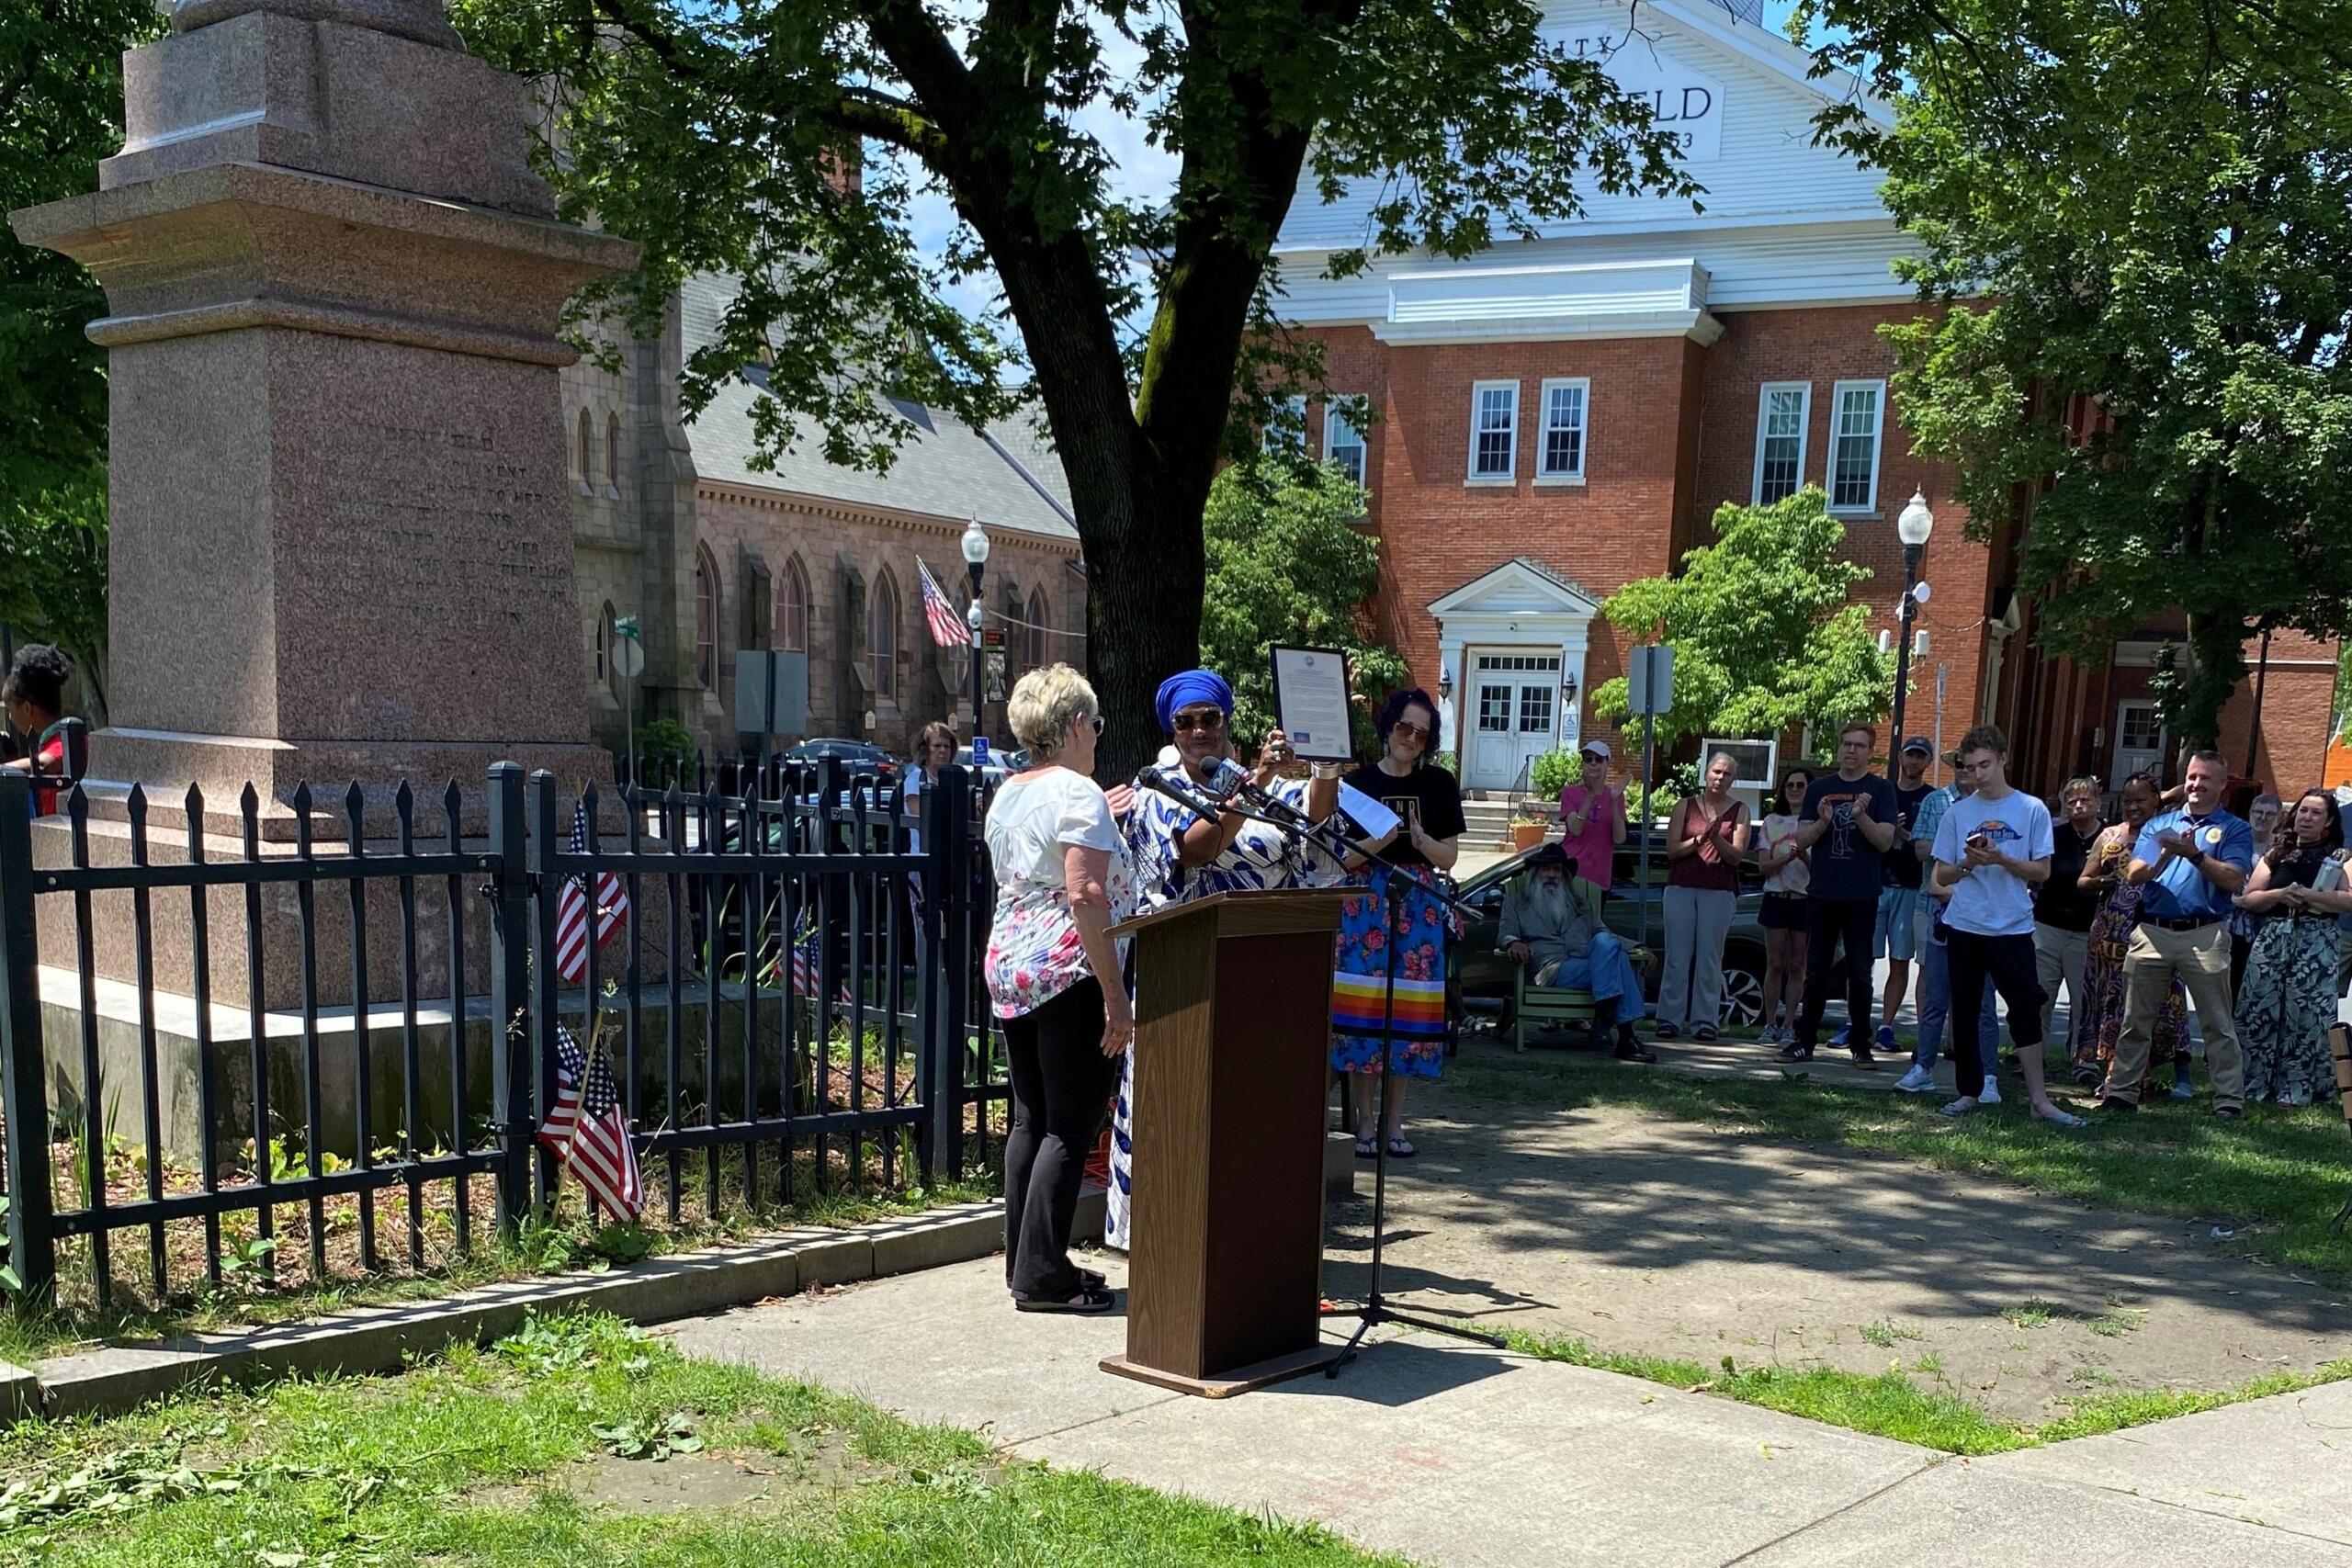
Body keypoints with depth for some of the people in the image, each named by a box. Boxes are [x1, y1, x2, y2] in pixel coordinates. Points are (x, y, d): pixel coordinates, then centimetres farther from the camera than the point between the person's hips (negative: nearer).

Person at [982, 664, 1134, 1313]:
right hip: (1069, 971, -9)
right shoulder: (1078, 793, -12)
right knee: (1070, 1129, -3)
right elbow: (1086, 897, -21)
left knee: (1030, 1120, 13)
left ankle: (1024, 1263, 19)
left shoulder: (1007, 795, 15)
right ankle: (1042, 1275, -1)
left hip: (1008, 967, 9)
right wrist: (1115, 996, -21)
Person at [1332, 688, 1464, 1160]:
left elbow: (1449, 856, 7)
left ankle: (1395, 1122, 12)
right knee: (1362, 1009, -6)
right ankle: (1364, 1122, 4)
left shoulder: (1439, 784, 8)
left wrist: (1421, 841, -13)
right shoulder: (1359, 782, 4)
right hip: (1364, 904, -1)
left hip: (1419, 906, 1)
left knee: (1409, 1012, 1)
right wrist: (1376, 842, -18)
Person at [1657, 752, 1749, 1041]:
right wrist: (1700, 839, -12)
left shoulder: (1739, 811, 8)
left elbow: (1737, 855, -1)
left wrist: (1716, 838, -17)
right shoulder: (1684, 807, 9)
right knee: (1677, 956, -2)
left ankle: (1704, 1021, 0)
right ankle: (1669, 1019, 2)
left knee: (1710, 958, -3)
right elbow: (1672, 850, 2)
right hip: (1681, 888, 1)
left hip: (1720, 892, -1)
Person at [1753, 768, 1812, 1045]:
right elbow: (1763, 866, 2)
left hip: (1805, 900, -1)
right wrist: (1787, 857, -16)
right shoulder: (1771, 822, 9)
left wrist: (1804, 856, -21)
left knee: (1797, 967, 2)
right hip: (1776, 899, 1)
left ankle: (1788, 1026, 7)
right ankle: (1770, 1025, 5)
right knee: (1775, 964, 0)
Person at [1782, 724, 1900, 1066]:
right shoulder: (1820, 790, 10)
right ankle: (1805, 1041, 10)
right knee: (1816, 971, 6)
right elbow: (1802, 840, 6)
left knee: (1859, 973, 3)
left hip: (1862, 897, -2)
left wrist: (1861, 816, -22)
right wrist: (1822, 822, -13)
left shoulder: (1880, 790, 3)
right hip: (1822, 894, 2)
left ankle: (1860, 1045, 10)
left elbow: (1885, 840, -5)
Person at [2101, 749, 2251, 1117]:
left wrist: (2195, 854, -19)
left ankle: (2230, 1101, 5)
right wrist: (2165, 857, -15)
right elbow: (2134, 875, 3)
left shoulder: (2234, 829, 6)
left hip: (2205, 935, -3)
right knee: (2135, 1021, 7)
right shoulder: (2158, 825, 15)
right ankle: (2121, 1092, 14)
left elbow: (2234, 880, -9)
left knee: (2218, 1025, 0)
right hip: (2152, 932, 3)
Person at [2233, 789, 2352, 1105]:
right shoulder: (2276, 855, 16)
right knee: (2260, 1010, 0)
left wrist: (2309, 896, -17)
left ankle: (2297, 1088, 4)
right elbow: (2248, 899, 9)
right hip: (2272, 939, 3)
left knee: (2306, 1015, -4)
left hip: (2315, 942, -3)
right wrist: (2279, 895, -9)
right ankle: (2253, 1082, 7)